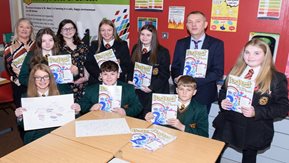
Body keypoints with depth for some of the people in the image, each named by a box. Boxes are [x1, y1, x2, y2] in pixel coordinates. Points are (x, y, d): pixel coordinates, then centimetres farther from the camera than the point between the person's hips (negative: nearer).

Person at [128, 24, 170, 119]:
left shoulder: (162, 52, -6)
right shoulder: (136, 49, 10)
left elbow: (164, 74, -7)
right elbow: (131, 67, 16)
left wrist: (151, 87, -16)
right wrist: (130, 81, -1)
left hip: (155, 91, -4)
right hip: (137, 91, 4)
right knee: (138, 117, 6)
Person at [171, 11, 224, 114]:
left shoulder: (216, 44, -3)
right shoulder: (180, 43, 7)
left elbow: (218, 72, -9)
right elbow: (174, 68, 10)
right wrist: (177, 79, -14)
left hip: (203, 95, -2)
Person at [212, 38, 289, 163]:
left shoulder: (277, 78, -9)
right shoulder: (236, 71, 4)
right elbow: (223, 91, 15)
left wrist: (256, 112, -23)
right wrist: (222, 101, -8)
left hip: (254, 131, -3)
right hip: (227, 125, 3)